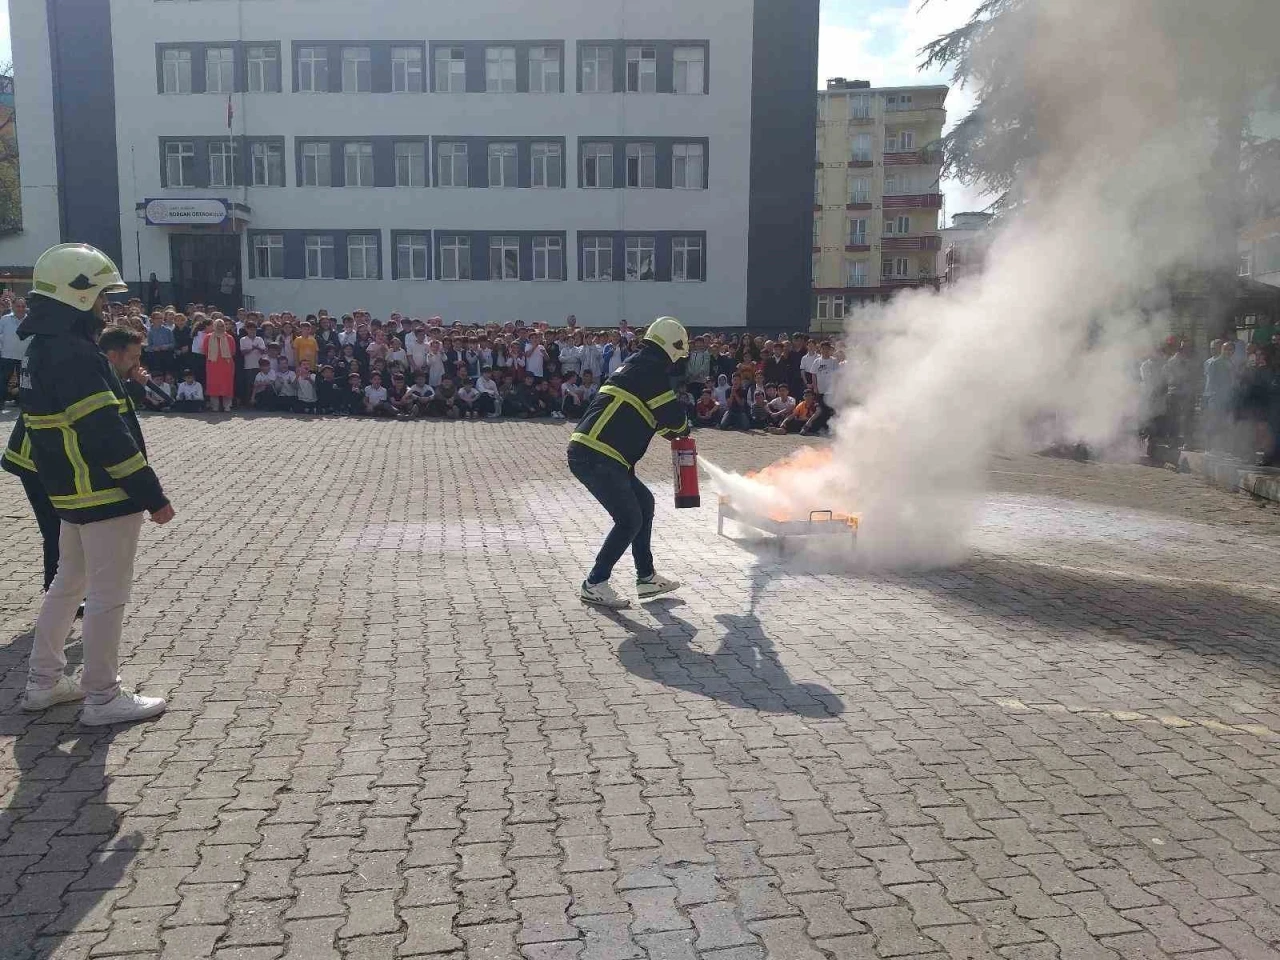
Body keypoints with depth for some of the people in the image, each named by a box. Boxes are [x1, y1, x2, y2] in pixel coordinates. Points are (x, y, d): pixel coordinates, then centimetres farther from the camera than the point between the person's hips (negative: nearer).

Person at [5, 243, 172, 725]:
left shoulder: (42, 348, 11)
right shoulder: (74, 355, -22)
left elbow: (35, 425, 18)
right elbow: (107, 435, -25)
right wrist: (152, 495, -20)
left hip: (71, 493, 10)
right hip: (106, 495, -10)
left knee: (68, 583, 21)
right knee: (108, 595, 0)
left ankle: (44, 682, 33)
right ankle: (102, 698, 11)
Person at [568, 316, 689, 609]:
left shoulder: (636, 365, 23)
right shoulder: (650, 367, -8)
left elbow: (648, 416, 31)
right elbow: (673, 415, -8)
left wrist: (672, 429, 24)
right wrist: (683, 428, 13)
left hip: (589, 453, 10)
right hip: (595, 456, -10)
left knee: (644, 502, 17)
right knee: (630, 519, -5)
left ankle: (646, 578, 23)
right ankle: (595, 585, 4)